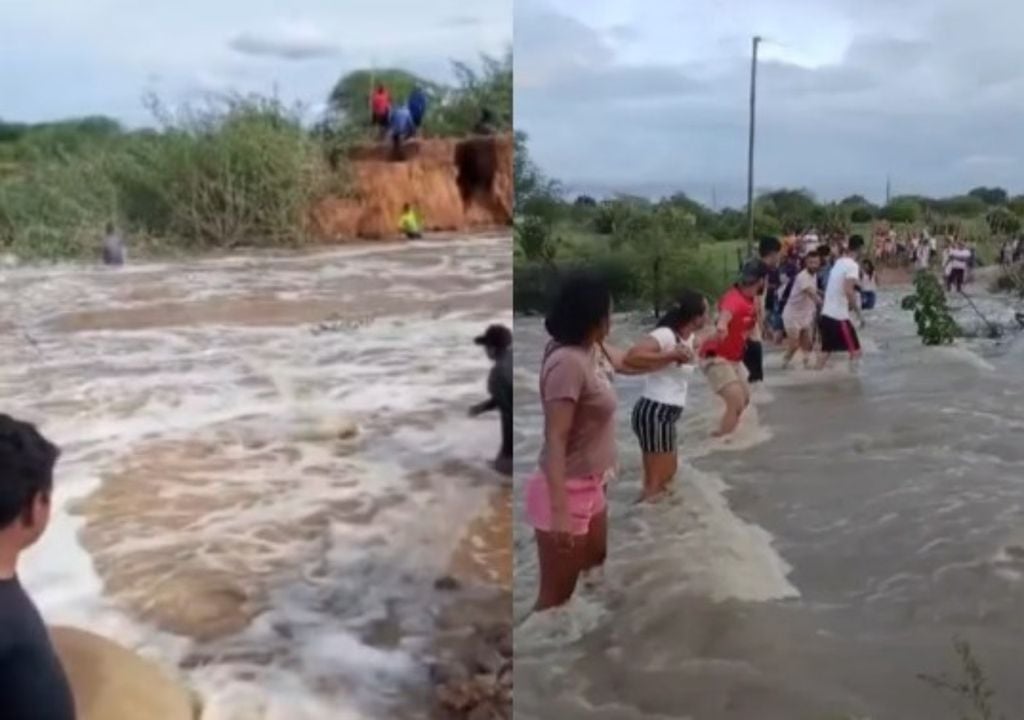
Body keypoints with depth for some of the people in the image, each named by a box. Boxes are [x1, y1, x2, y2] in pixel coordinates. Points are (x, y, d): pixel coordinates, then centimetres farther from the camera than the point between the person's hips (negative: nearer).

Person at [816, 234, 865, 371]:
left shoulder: (839, 262, 13)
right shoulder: (852, 265, -12)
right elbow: (848, 291, -23)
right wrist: (859, 313, -19)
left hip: (826, 314, 8)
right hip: (839, 316, -8)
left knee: (826, 350, 17)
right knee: (855, 352, -1)